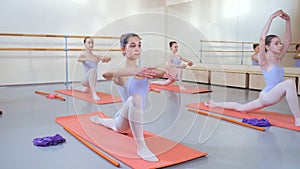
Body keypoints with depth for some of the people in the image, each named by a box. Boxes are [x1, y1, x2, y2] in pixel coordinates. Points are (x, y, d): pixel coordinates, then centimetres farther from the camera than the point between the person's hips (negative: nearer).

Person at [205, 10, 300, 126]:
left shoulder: (278, 59, 8)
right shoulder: (264, 62, -13)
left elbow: (288, 40, 8)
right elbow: (262, 39, -26)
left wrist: (288, 20, -2)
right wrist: (271, 18, -28)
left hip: (270, 97, 8)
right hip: (266, 96, -8)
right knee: (290, 83, -30)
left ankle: (215, 104, 33)